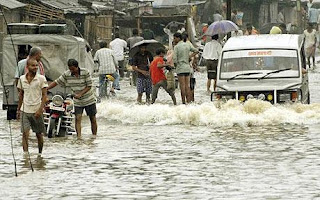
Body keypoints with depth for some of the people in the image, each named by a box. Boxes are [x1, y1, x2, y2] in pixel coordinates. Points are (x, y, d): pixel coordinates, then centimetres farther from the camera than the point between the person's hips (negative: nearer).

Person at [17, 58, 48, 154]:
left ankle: (40, 154, 24)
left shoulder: (41, 78, -4)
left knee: (39, 134, 8)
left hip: (37, 111, -2)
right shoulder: (22, 79, 6)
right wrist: (18, 110, 15)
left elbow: (44, 95, -6)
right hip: (25, 110, 2)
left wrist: (40, 109, -16)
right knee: (25, 134, -9)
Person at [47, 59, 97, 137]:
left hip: (89, 100, -2)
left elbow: (89, 86, -13)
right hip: (77, 102, 2)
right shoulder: (66, 74, -6)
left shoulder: (85, 72, -15)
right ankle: (79, 137, -16)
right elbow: (56, 82, -1)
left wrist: (80, 94, -24)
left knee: (93, 119, 4)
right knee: (78, 118, -12)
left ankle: (94, 136, 16)